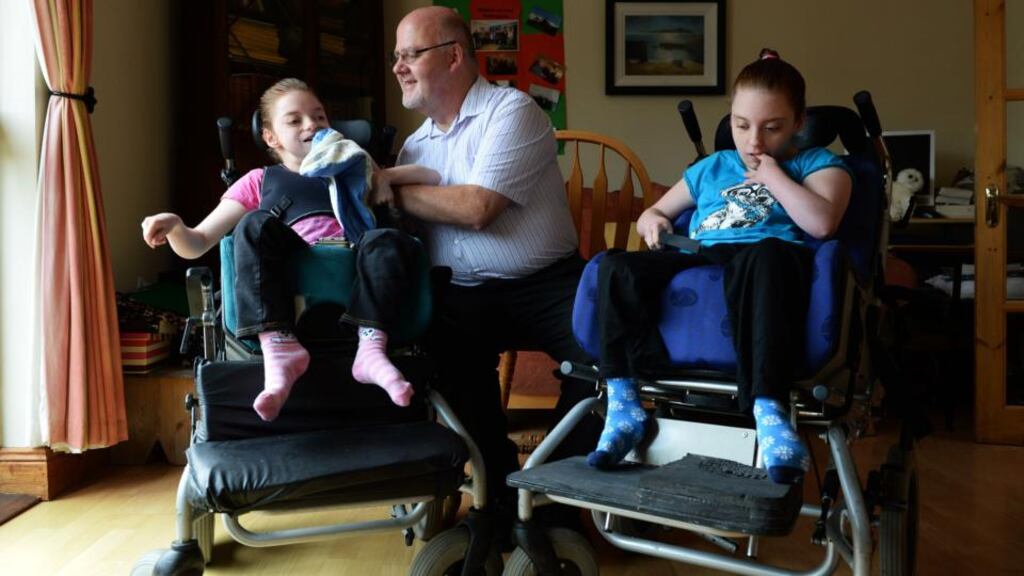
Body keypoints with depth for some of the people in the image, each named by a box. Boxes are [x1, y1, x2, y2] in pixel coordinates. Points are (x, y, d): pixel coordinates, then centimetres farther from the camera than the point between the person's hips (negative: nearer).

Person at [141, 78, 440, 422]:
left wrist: (386, 176, 12)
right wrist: (174, 227, -6)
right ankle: (279, 347, -39)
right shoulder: (261, 181, 27)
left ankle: (371, 350, -41)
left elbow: (433, 177, 31)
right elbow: (196, 244, 18)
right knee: (256, 226, -26)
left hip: (354, 272, 1)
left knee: (386, 240, -28)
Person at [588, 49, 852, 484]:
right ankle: (622, 406, -26)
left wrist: (772, 174, 6)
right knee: (617, 267, -23)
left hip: (767, 256, -4)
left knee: (764, 257, -42)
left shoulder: (817, 164, 19)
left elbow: (821, 223, -3)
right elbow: (657, 211, 38)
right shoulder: (711, 168, 33)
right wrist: (651, 221, 13)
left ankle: (768, 410, -48)